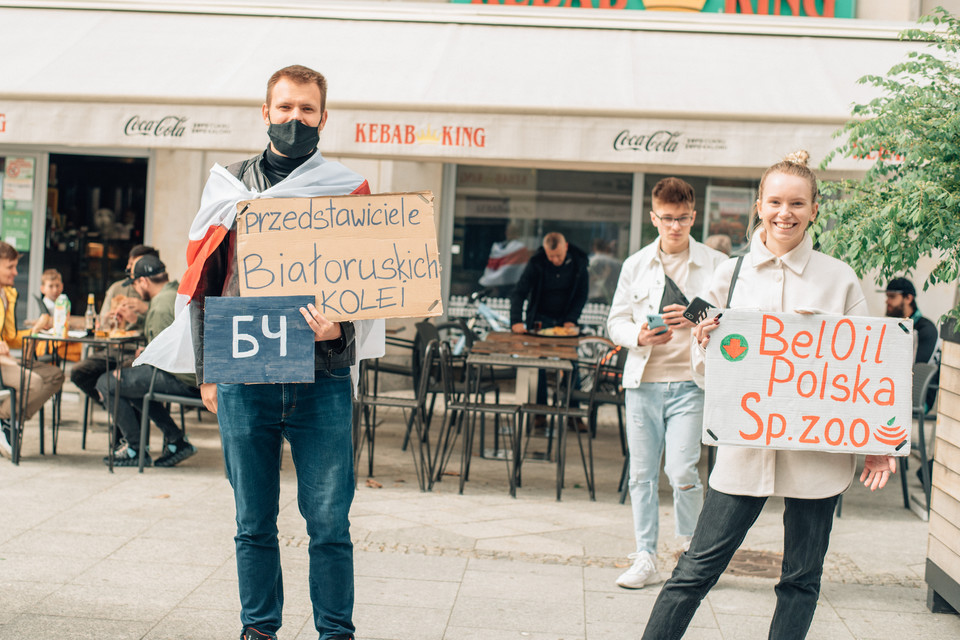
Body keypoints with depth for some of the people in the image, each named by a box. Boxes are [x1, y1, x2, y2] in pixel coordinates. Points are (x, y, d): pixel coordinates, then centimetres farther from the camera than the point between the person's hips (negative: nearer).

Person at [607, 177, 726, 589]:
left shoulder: (715, 265, 4)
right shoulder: (635, 266, 11)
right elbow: (616, 321, 11)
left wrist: (696, 319, -16)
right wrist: (639, 336, -10)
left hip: (689, 381, -3)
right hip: (643, 381, 3)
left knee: (682, 471, -11)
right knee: (642, 474, 5)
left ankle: (692, 549, 13)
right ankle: (645, 559, 13)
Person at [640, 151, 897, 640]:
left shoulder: (840, 279, 3)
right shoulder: (730, 274, 6)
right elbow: (707, 374, 11)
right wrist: (706, 343, -11)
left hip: (819, 449, 0)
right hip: (746, 445, 0)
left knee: (802, 579, 9)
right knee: (698, 567, -1)